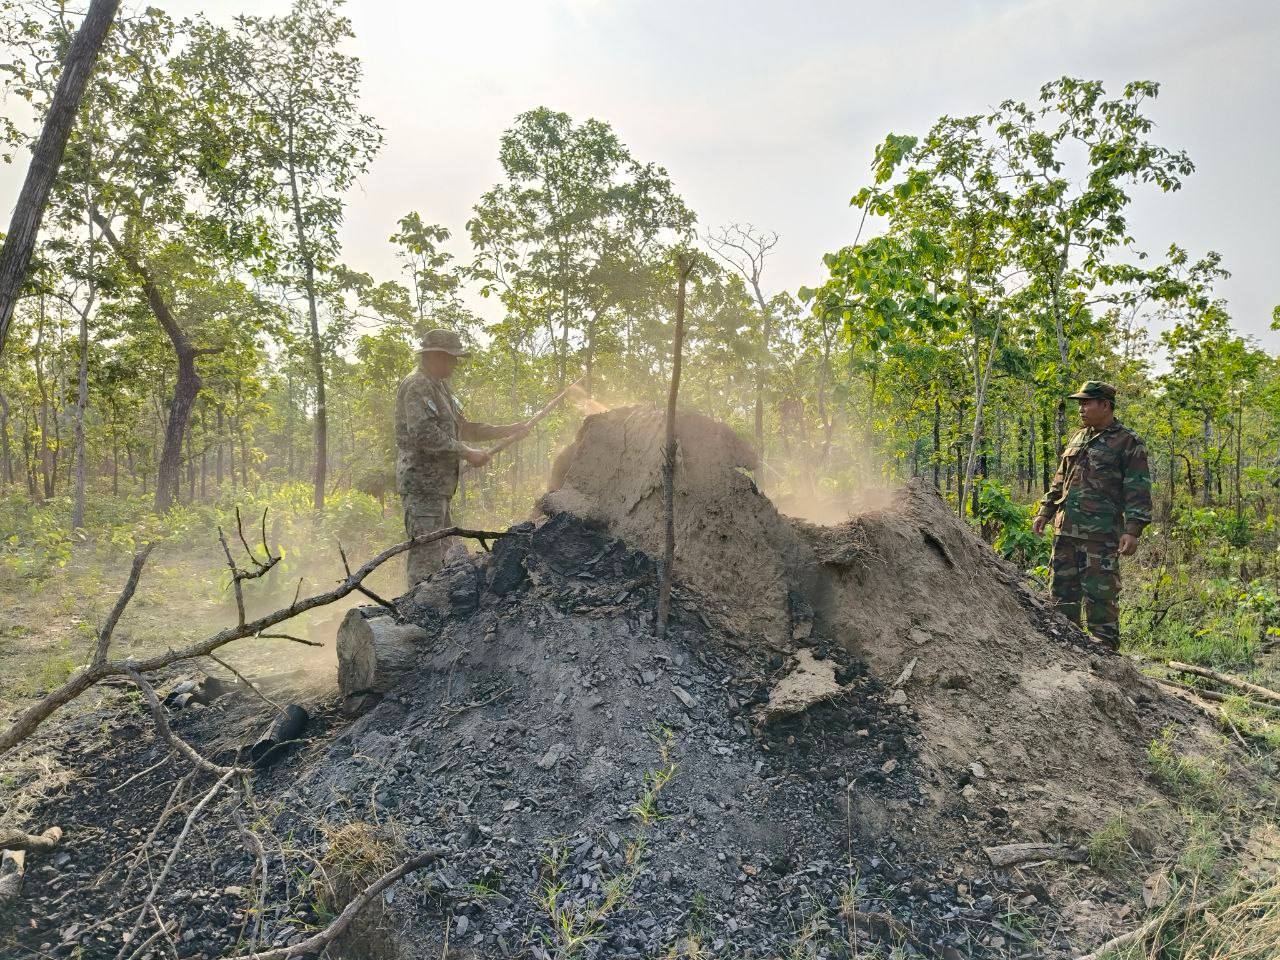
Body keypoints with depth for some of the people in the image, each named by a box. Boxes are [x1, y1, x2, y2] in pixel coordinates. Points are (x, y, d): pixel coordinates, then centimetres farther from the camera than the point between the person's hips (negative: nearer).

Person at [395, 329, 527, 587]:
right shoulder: (417, 386, -12)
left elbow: (463, 428, 25)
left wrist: (507, 431, 17)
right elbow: (425, 435, -24)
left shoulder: (440, 387, 20)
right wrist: (468, 453, -18)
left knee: (443, 554, 14)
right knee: (427, 555, -12)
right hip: (422, 484, -10)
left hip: (438, 486, 10)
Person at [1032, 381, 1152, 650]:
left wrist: (1132, 530, -15)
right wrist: (1045, 512, 18)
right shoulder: (1078, 438, 18)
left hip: (1101, 535, -7)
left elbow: (1138, 492, -7)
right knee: (1062, 590, 11)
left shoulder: (1129, 443, -2)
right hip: (1065, 529, 7)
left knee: (1099, 595, -4)